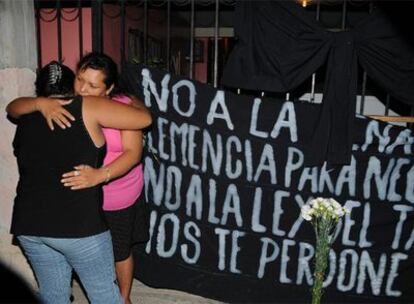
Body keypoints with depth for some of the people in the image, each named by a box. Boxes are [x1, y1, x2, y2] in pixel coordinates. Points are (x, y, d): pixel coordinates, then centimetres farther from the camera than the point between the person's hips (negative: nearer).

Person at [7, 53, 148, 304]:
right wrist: (41, 103, -35)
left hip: (120, 200, -1)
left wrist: (99, 175, -44)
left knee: (121, 252, 19)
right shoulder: (65, 105, -11)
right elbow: (13, 108, -13)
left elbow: (133, 152, -27)